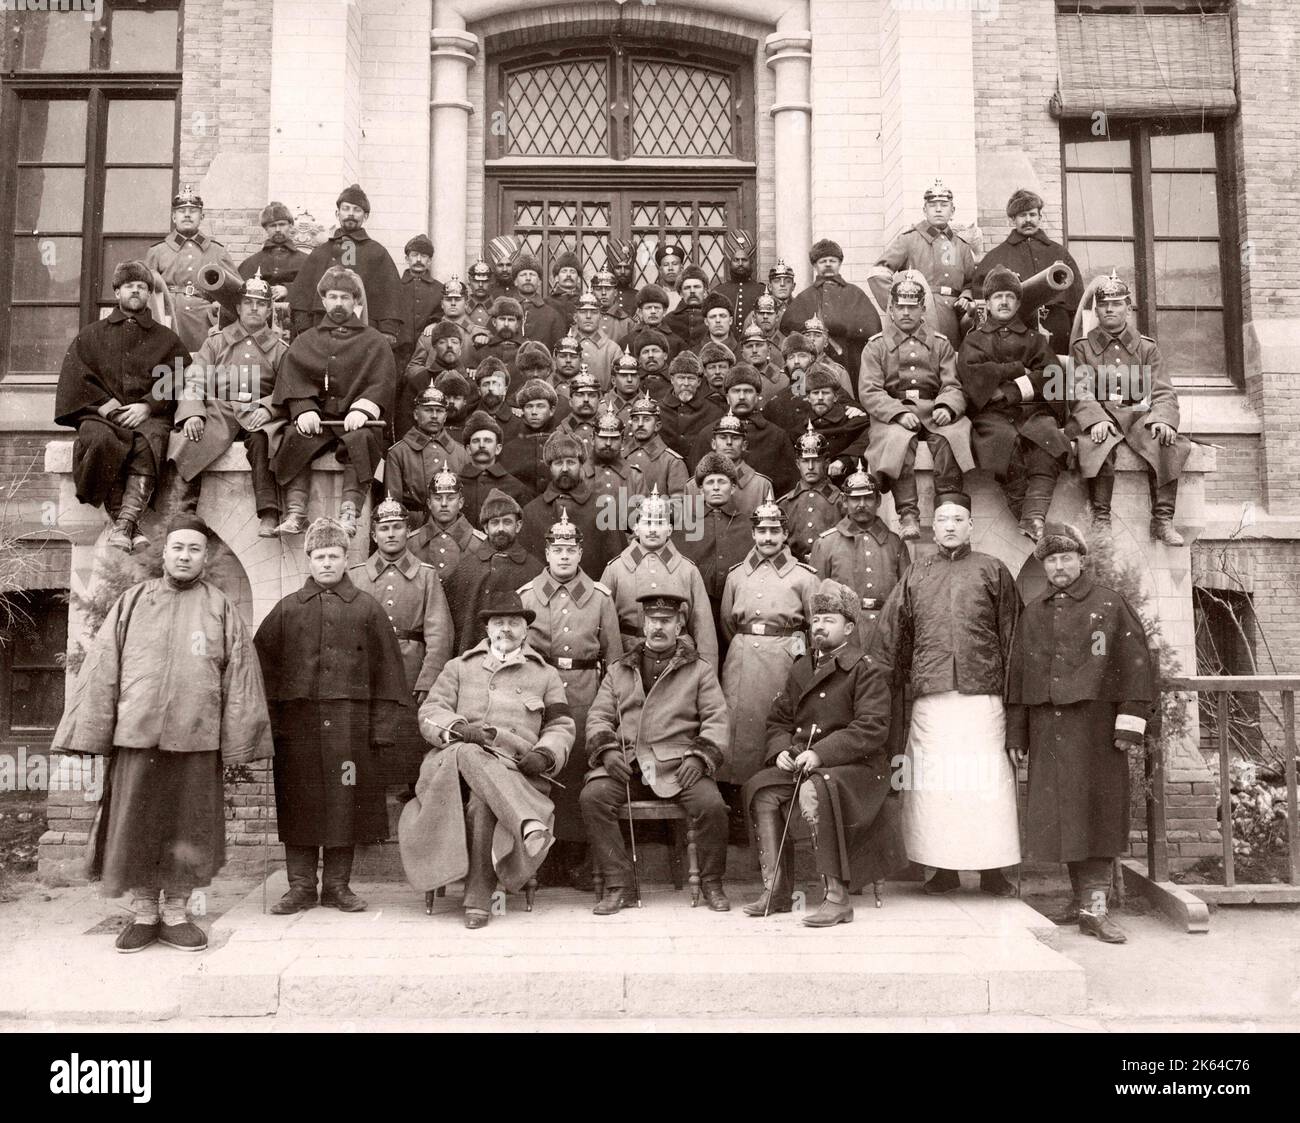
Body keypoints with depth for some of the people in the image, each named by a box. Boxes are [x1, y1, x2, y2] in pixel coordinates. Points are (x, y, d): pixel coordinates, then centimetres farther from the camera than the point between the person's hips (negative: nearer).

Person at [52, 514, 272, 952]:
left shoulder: (221, 607, 6)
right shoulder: (132, 601, 8)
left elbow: (239, 675, 3)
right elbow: (101, 668, 6)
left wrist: (238, 740, -2)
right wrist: (91, 731, -1)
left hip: (196, 738, 0)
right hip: (135, 735, 1)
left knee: (187, 830, 5)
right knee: (134, 828, 5)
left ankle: (175, 913, 20)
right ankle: (142, 913, 20)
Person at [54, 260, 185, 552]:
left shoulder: (166, 339, 21)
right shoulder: (91, 335, 24)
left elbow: (178, 383, 6)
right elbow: (74, 377, 11)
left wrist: (147, 406, -11)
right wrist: (104, 404, -7)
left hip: (148, 415, -1)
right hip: (101, 413, 1)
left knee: (149, 442, -37)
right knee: (101, 440, -36)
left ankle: (124, 523, -46)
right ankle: (128, 525, -35)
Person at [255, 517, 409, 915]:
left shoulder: (367, 609, 7)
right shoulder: (287, 609, 10)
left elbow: (387, 670, 3)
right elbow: (263, 666, 6)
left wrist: (383, 727, -3)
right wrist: (271, 720, -3)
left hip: (350, 723, -1)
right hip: (298, 722, 1)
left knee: (345, 802, 2)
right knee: (298, 804, 4)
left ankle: (337, 885, 15)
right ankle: (301, 887, 16)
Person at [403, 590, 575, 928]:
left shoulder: (546, 675, 23)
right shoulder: (459, 668, 23)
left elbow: (561, 727, 15)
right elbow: (429, 714, 11)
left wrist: (545, 754, -7)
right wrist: (460, 728, -11)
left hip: (514, 770, -1)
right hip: (453, 760, 1)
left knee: (482, 801, -35)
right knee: (468, 753, -38)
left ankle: (478, 897, -28)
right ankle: (530, 823, -51)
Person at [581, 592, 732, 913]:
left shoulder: (699, 670, 14)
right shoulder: (619, 670, 20)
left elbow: (717, 719, 6)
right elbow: (598, 716, 15)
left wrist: (699, 755, -10)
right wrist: (607, 750, -4)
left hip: (678, 765, -2)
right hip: (626, 764, 2)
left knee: (711, 803, -27)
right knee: (593, 796, -25)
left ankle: (711, 883, -2)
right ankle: (616, 884, -11)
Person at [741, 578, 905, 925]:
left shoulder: (867, 671, -3)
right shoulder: (801, 669, 18)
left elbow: (872, 727, -15)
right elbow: (778, 719, 19)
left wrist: (821, 754, -23)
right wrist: (780, 750, -4)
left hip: (858, 767, -6)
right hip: (800, 764, 6)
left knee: (815, 790, -36)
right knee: (760, 789, -19)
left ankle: (837, 897, -31)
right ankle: (776, 890, -12)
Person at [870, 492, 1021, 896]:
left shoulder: (992, 570, 9)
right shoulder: (916, 575, 14)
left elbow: (1010, 634, 7)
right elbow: (890, 635, 14)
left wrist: (1009, 685, 0)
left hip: (982, 693, -1)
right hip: (930, 696, 2)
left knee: (987, 779, -2)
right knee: (935, 781, 2)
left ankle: (993, 870, 8)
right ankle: (944, 867, 11)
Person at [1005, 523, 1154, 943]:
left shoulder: (1110, 604, 3)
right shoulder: (1032, 614, 14)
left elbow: (1136, 664, -2)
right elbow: (1017, 673, 15)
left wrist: (1129, 723, -8)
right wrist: (1016, 734, 11)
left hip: (1095, 724, -3)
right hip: (1048, 728, 3)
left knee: (1098, 809, -2)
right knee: (1060, 811, 3)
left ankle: (1093, 906, 3)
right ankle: (1085, 897, 14)